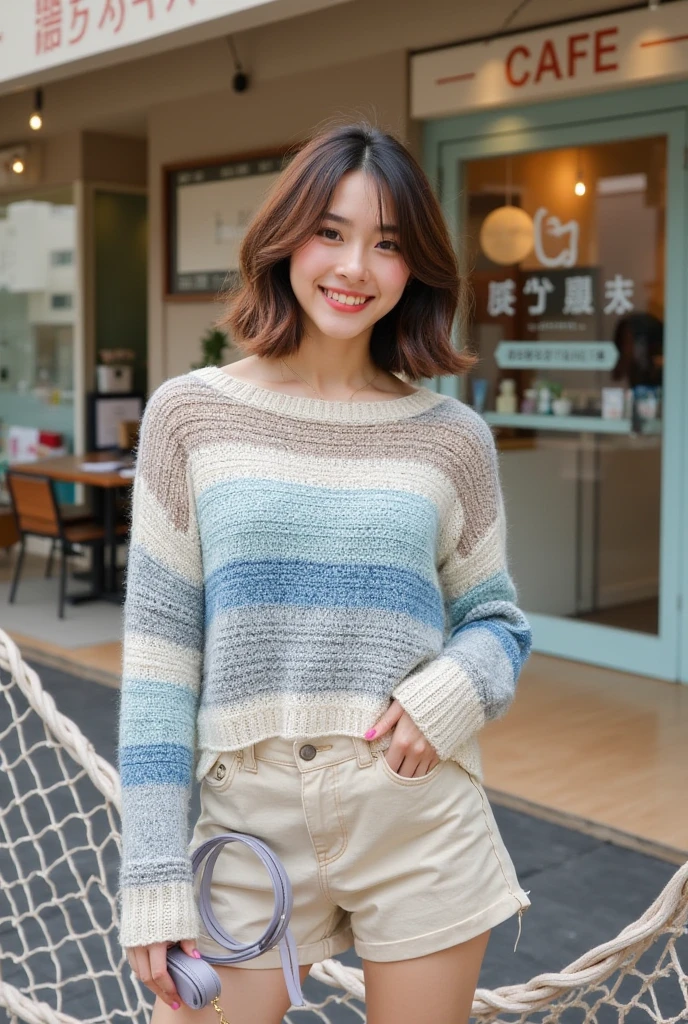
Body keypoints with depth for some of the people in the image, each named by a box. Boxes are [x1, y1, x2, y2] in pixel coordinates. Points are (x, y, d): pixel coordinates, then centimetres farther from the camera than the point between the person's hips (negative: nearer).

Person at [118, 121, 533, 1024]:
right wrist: (156, 878, -5)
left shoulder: (453, 438, 1)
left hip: (421, 818, 1)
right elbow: (158, 647, -2)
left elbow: (499, 622, 11)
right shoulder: (190, 414, -1)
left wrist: (453, 691, -12)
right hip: (249, 818, 0)